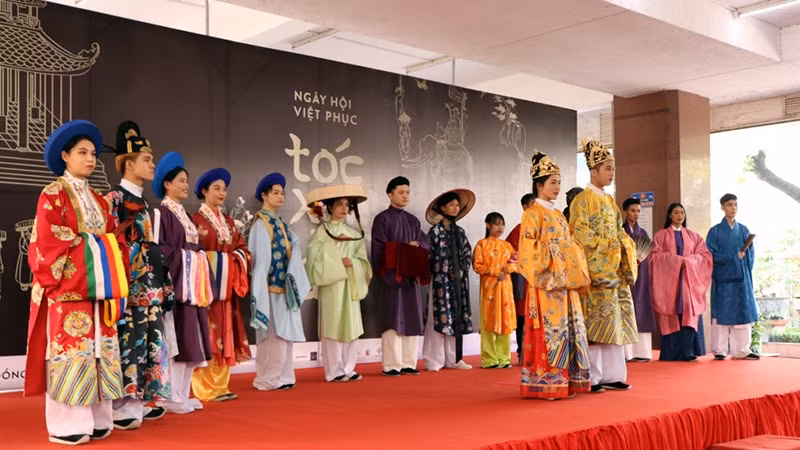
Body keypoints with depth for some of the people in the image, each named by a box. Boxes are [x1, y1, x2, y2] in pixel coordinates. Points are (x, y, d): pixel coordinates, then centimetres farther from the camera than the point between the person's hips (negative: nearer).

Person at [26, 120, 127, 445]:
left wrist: (116, 279, 4)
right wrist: (57, 280, -14)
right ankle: (65, 425, 0)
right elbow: (47, 244, -10)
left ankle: (95, 419, 11)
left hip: (98, 289, 7)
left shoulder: (98, 199, 18)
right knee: (69, 351, -6)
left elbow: (112, 239, 15)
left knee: (98, 351, 5)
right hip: (67, 289, -7)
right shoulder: (53, 195, -2)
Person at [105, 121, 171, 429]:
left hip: (149, 284, 9)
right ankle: (121, 406, -3)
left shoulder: (142, 201, 19)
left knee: (149, 339, 9)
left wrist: (163, 284, 19)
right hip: (129, 284, -9)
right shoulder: (115, 198, -7)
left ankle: (140, 400, 17)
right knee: (128, 339, -9)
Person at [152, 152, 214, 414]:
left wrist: (203, 281, 12)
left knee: (189, 340, 8)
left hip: (193, 283, 8)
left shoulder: (184, 214, 20)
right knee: (175, 339, -8)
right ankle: (171, 397, -2)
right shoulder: (161, 212, -6)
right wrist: (181, 255, -15)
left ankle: (183, 394, 13)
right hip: (174, 282, -8)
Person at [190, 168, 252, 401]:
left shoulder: (228, 222, 18)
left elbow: (243, 247, 14)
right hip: (207, 283, -7)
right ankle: (205, 389, -3)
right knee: (207, 337, -7)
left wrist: (236, 259, -4)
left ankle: (220, 386, 11)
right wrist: (214, 262, -14)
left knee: (224, 335, 7)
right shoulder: (196, 220, -3)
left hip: (227, 285, 7)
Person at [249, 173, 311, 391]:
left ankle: (281, 376, 17)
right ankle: (268, 379, 4)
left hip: (284, 285, 8)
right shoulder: (261, 224, -10)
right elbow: (261, 259, -15)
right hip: (271, 286, -8)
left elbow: (295, 246, 6)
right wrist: (260, 290, -18)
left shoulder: (279, 223, 16)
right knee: (274, 334, -5)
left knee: (284, 332, 10)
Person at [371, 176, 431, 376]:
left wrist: (417, 245, -6)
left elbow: (427, 242, 15)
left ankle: (408, 363, 11)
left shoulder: (413, 221, 17)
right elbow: (380, 249, -8)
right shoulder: (382, 219, -1)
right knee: (393, 321, -5)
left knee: (412, 320, 5)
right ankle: (391, 365, -1)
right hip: (392, 276, -6)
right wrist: (404, 248, -13)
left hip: (411, 276, 6)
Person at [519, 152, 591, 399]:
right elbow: (528, 248, -11)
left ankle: (565, 382, 13)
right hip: (546, 282, -8)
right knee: (549, 329, -8)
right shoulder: (533, 213, -4)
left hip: (565, 281, 8)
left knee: (568, 328, 7)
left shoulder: (558, 214, 20)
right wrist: (550, 252, -18)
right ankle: (545, 384, -2)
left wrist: (575, 272, 8)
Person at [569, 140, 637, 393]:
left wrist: (625, 246, 1)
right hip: (594, 270, -8)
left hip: (614, 270, 8)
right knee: (596, 320, -8)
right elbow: (580, 235, -13)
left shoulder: (609, 201, 18)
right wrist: (606, 246, -15)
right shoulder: (583, 200, -5)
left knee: (614, 319, 6)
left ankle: (611, 374, 12)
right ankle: (591, 378, -2)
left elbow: (619, 234, 20)